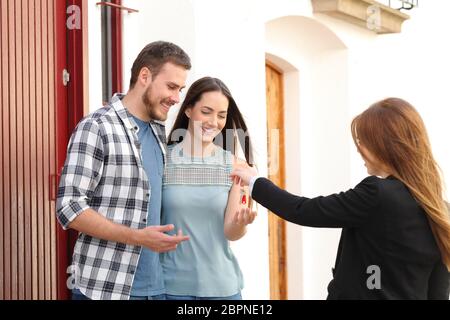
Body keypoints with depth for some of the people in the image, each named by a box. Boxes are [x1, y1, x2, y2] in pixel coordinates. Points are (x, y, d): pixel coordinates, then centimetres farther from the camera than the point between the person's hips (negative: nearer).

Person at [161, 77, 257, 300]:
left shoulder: (234, 164, -1)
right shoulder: (162, 159, -5)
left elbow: (230, 233, -3)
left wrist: (241, 223, -23)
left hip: (222, 285, 2)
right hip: (172, 285, -1)